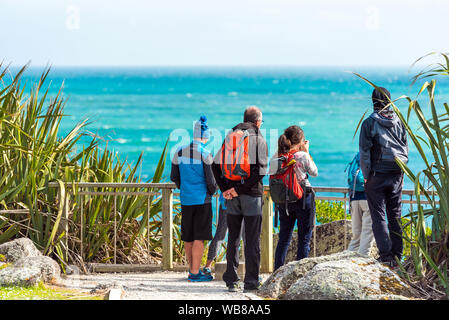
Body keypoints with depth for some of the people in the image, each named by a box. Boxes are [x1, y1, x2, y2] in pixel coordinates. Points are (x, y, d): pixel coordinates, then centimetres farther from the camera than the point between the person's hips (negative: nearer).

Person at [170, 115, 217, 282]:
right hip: (202, 200, -5)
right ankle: (195, 273, -3)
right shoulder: (205, 154, -11)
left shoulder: (180, 152, 5)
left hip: (185, 200, 5)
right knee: (199, 238, -2)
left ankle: (192, 269, 22)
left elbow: (174, 176, 13)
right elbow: (211, 181, -11)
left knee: (188, 238, 12)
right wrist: (212, 191, 10)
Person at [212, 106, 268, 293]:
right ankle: (251, 281, 0)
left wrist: (224, 189, 0)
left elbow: (216, 165, 4)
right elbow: (260, 171, -17)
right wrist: (239, 190, -14)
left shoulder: (230, 136, 9)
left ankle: (231, 280, 11)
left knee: (233, 238, 11)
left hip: (232, 196, 4)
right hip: (251, 194, -4)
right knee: (252, 240, 1)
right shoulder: (259, 139, -5)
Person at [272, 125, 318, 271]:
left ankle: (277, 272, 12)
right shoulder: (302, 156, -14)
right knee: (304, 239, 4)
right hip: (303, 199, -4)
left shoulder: (277, 156, -3)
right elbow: (314, 172, 2)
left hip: (283, 200, 4)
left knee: (284, 238, 13)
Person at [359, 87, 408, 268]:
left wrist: (366, 176, -1)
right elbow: (405, 149, 11)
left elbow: (364, 153, -9)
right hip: (396, 175, 4)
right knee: (395, 216, 9)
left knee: (378, 216, 0)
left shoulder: (369, 123, -8)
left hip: (377, 176, -4)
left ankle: (385, 255, -9)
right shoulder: (399, 122, 6)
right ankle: (397, 256, 9)